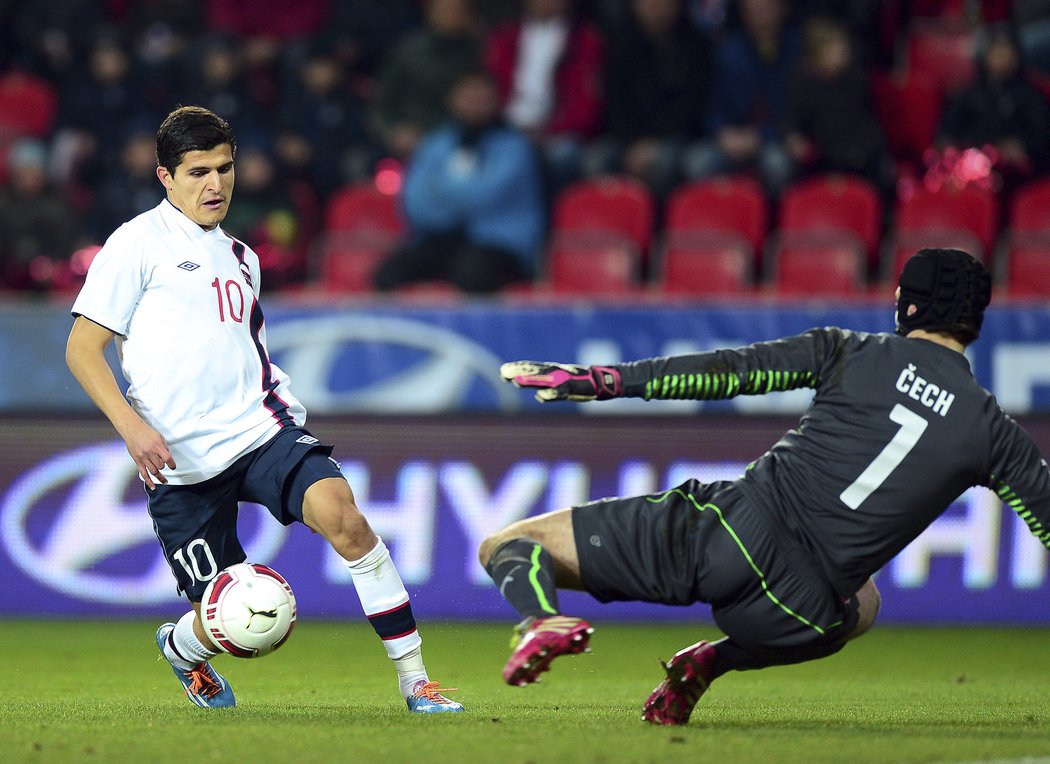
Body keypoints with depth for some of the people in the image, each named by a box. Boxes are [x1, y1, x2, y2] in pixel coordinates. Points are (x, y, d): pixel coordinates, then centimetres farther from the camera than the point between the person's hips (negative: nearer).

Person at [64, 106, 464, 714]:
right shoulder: (139, 243, -1)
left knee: (340, 512, -26)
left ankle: (415, 680, -21)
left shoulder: (240, 258, 19)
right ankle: (181, 648, 37)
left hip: (258, 433, 4)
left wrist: (280, 397, 14)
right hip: (182, 462, -4)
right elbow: (82, 349, -5)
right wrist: (131, 426, -17)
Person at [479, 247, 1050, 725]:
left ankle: (542, 623, -28)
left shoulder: (849, 352, 6)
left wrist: (600, 380, 8)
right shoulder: (993, 431, 8)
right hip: (799, 612, 2)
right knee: (860, 607, 41)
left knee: (507, 545, 10)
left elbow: (726, 371, 3)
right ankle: (715, 660, 14)